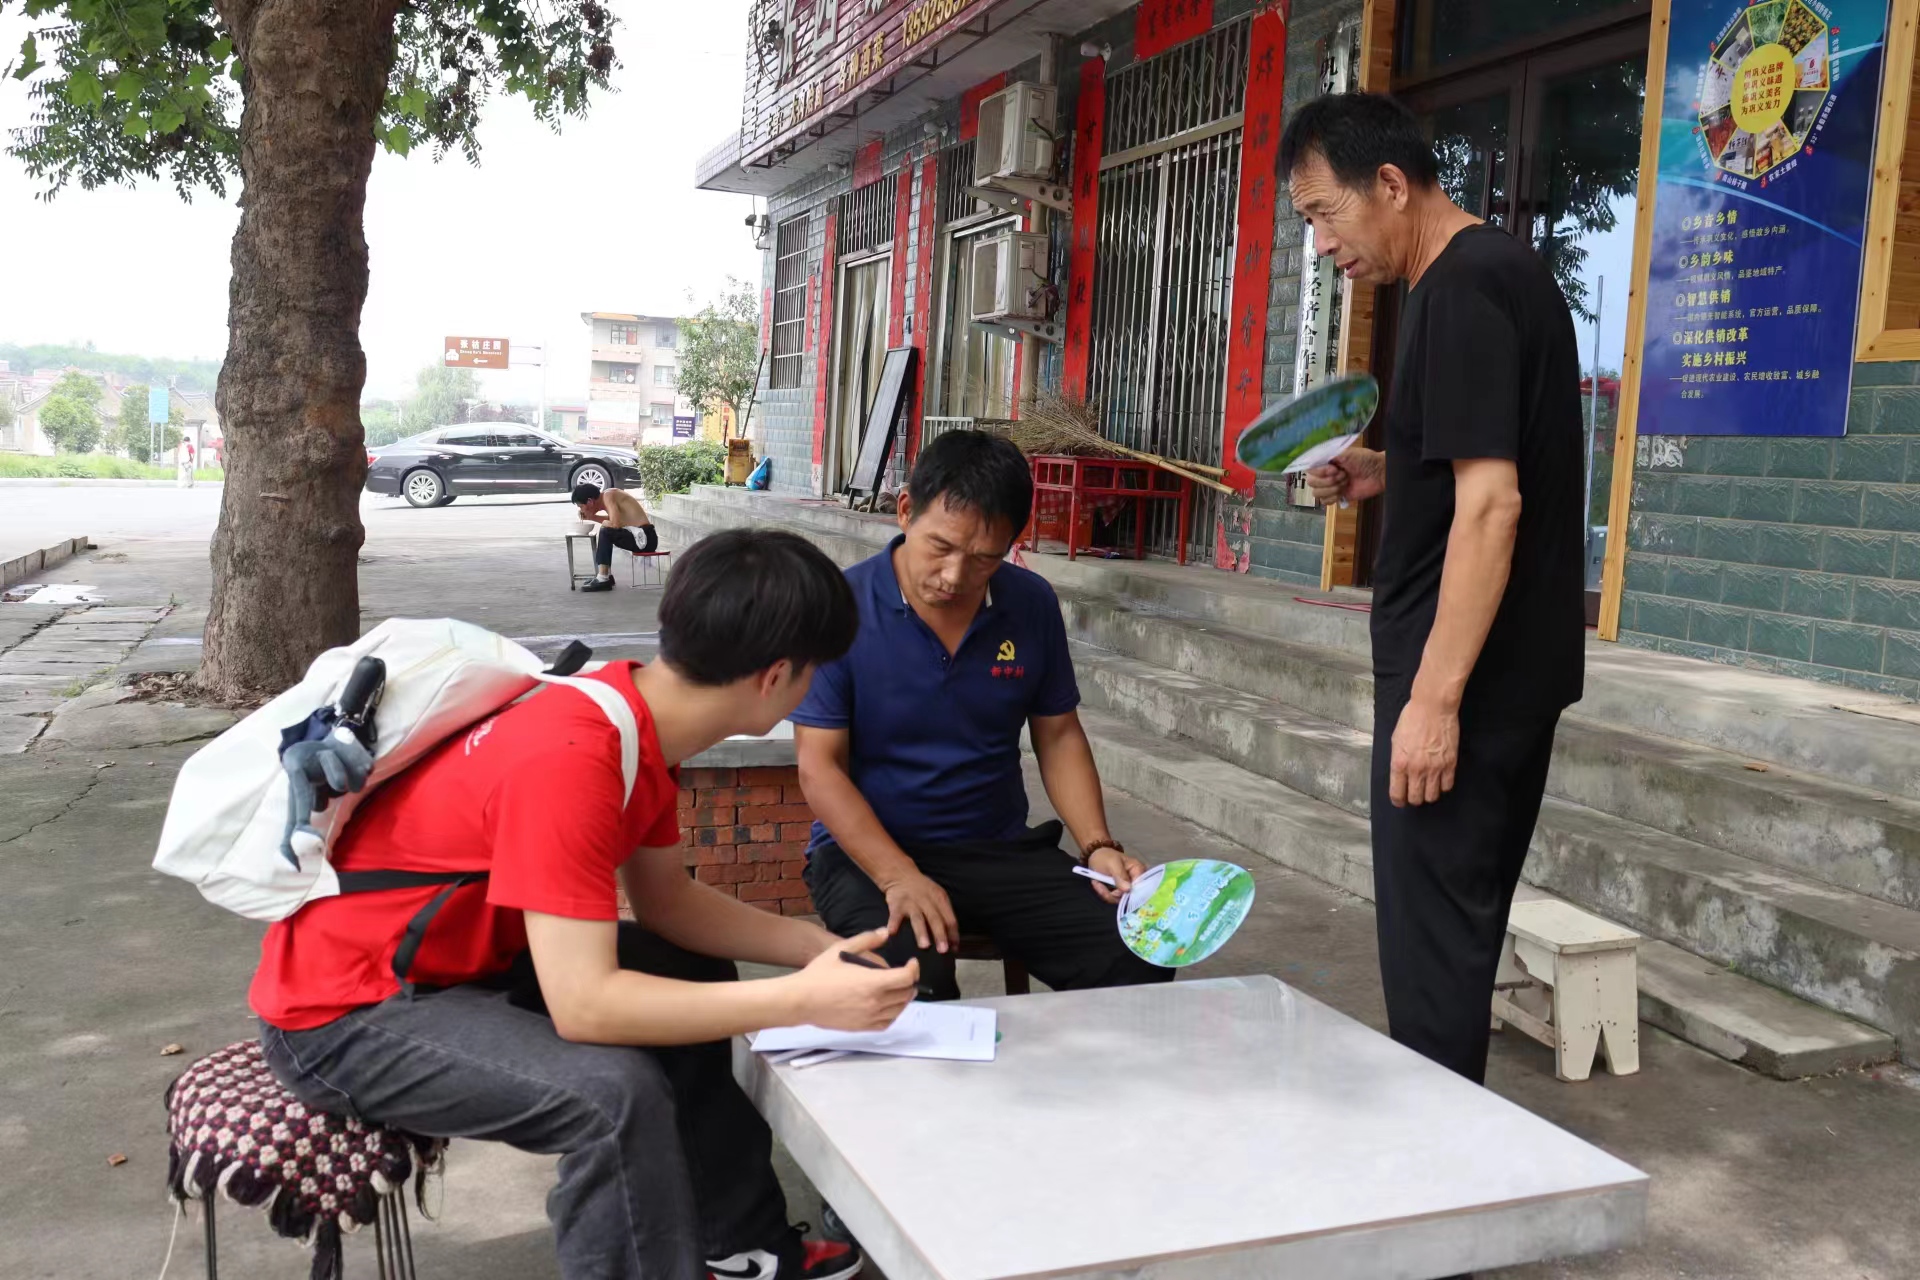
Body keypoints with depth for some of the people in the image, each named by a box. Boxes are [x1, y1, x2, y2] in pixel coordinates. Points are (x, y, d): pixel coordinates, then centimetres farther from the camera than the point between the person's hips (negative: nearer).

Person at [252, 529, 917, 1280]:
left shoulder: (642, 719, -5)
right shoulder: (571, 764, -33)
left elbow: (667, 901, 7)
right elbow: (584, 1005, -35)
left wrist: (824, 949, -3)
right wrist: (802, 1001, -32)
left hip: (453, 955, 10)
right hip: (346, 1009, -10)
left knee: (694, 976, 17)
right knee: (615, 1092, -30)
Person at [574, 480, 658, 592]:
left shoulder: (608, 496, -15)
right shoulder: (605, 496, 11)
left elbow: (615, 524, -26)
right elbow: (613, 520, 29)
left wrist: (604, 523, -5)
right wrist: (591, 517, 15)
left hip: (646, 537, -10)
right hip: (640, 536, 10)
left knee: (605, 533, -20)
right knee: (601, 536, 22)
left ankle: (602, 579, -16)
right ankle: (605, 575, 20)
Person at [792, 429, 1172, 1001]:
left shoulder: (1032, 604, 1)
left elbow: (1059, 737, 11)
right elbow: (820, 766, -11)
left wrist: (1098, 846, -5)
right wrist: (899, 877, -24)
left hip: (1003, 848, 4)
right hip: (869, 850, -4)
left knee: (1140, 962, -18)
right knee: (912, 978, -36)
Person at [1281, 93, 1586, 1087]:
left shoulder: (1461, 292, -17)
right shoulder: (1498, 273, 14)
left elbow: (1491, 506, -24)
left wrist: (1434, 698, -25)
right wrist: (1382, 473, 12)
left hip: (1468, 673, -10)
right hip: (1514, 666, 10)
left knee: (1431, 925, -2)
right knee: (1463, 914, 17)